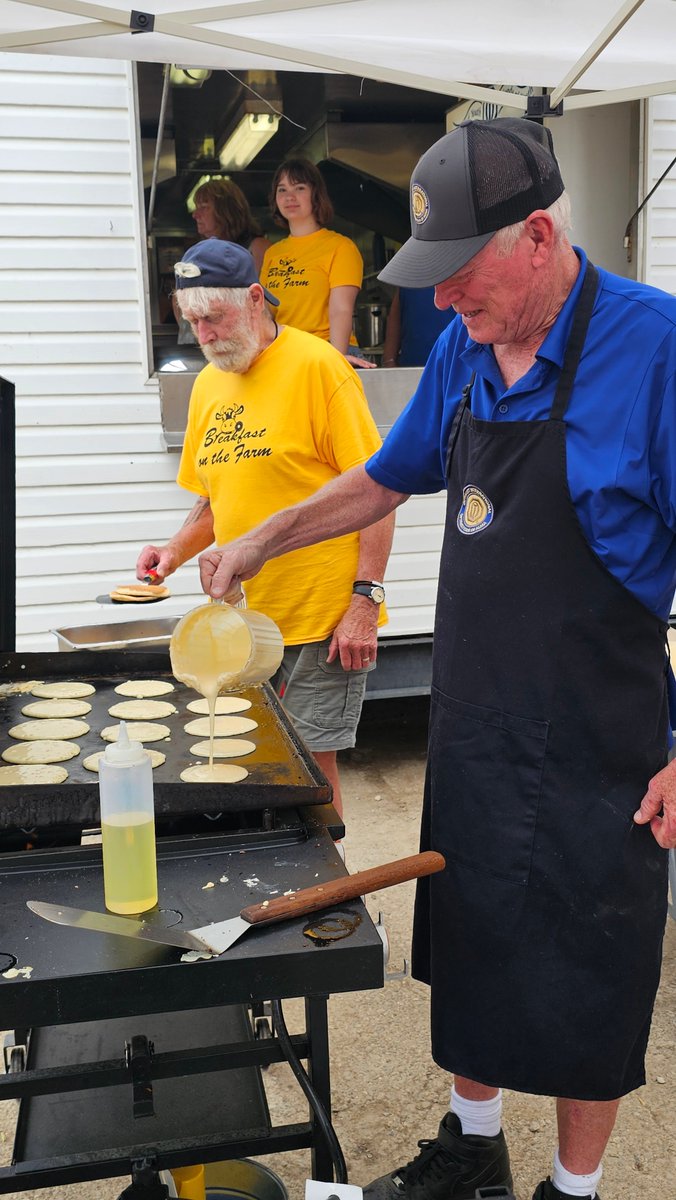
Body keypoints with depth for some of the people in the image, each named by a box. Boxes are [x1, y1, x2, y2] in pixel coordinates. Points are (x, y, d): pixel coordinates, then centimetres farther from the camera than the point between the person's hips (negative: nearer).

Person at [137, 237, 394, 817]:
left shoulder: (316, 365, -10)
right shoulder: (208, 383, 11)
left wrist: (365, 600, -16)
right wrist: (175, 551, 2)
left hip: (323, 619, -6)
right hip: (242, 617, 6)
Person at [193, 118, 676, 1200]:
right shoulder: (462, 350, 2)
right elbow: (388, 478, 18)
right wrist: (262, 541, 13)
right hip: (470, 726, 6)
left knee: (583, 987, 11)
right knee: (468, 955, 20)